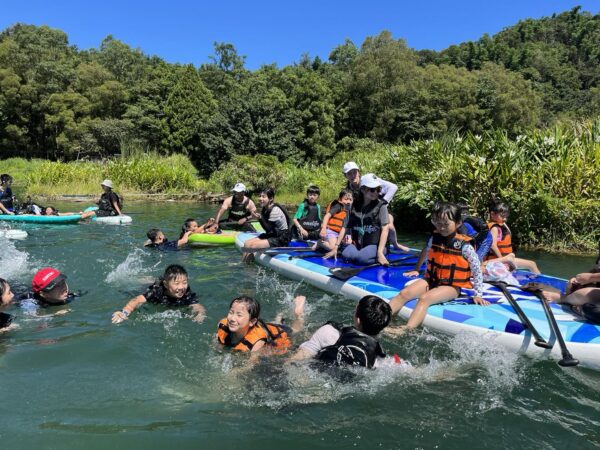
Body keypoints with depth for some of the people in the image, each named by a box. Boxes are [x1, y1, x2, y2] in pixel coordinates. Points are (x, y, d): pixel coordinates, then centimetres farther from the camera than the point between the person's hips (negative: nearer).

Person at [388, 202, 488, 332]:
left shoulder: (464, 246, -11)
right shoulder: (434, 238, 3)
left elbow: (477, 270, -5)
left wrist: (477, 294, -5)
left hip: (452, 286, -5)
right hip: (431, 280, 5)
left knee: (424, 298, -32)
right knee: (404, 293, -18)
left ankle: (406, 331, -46)